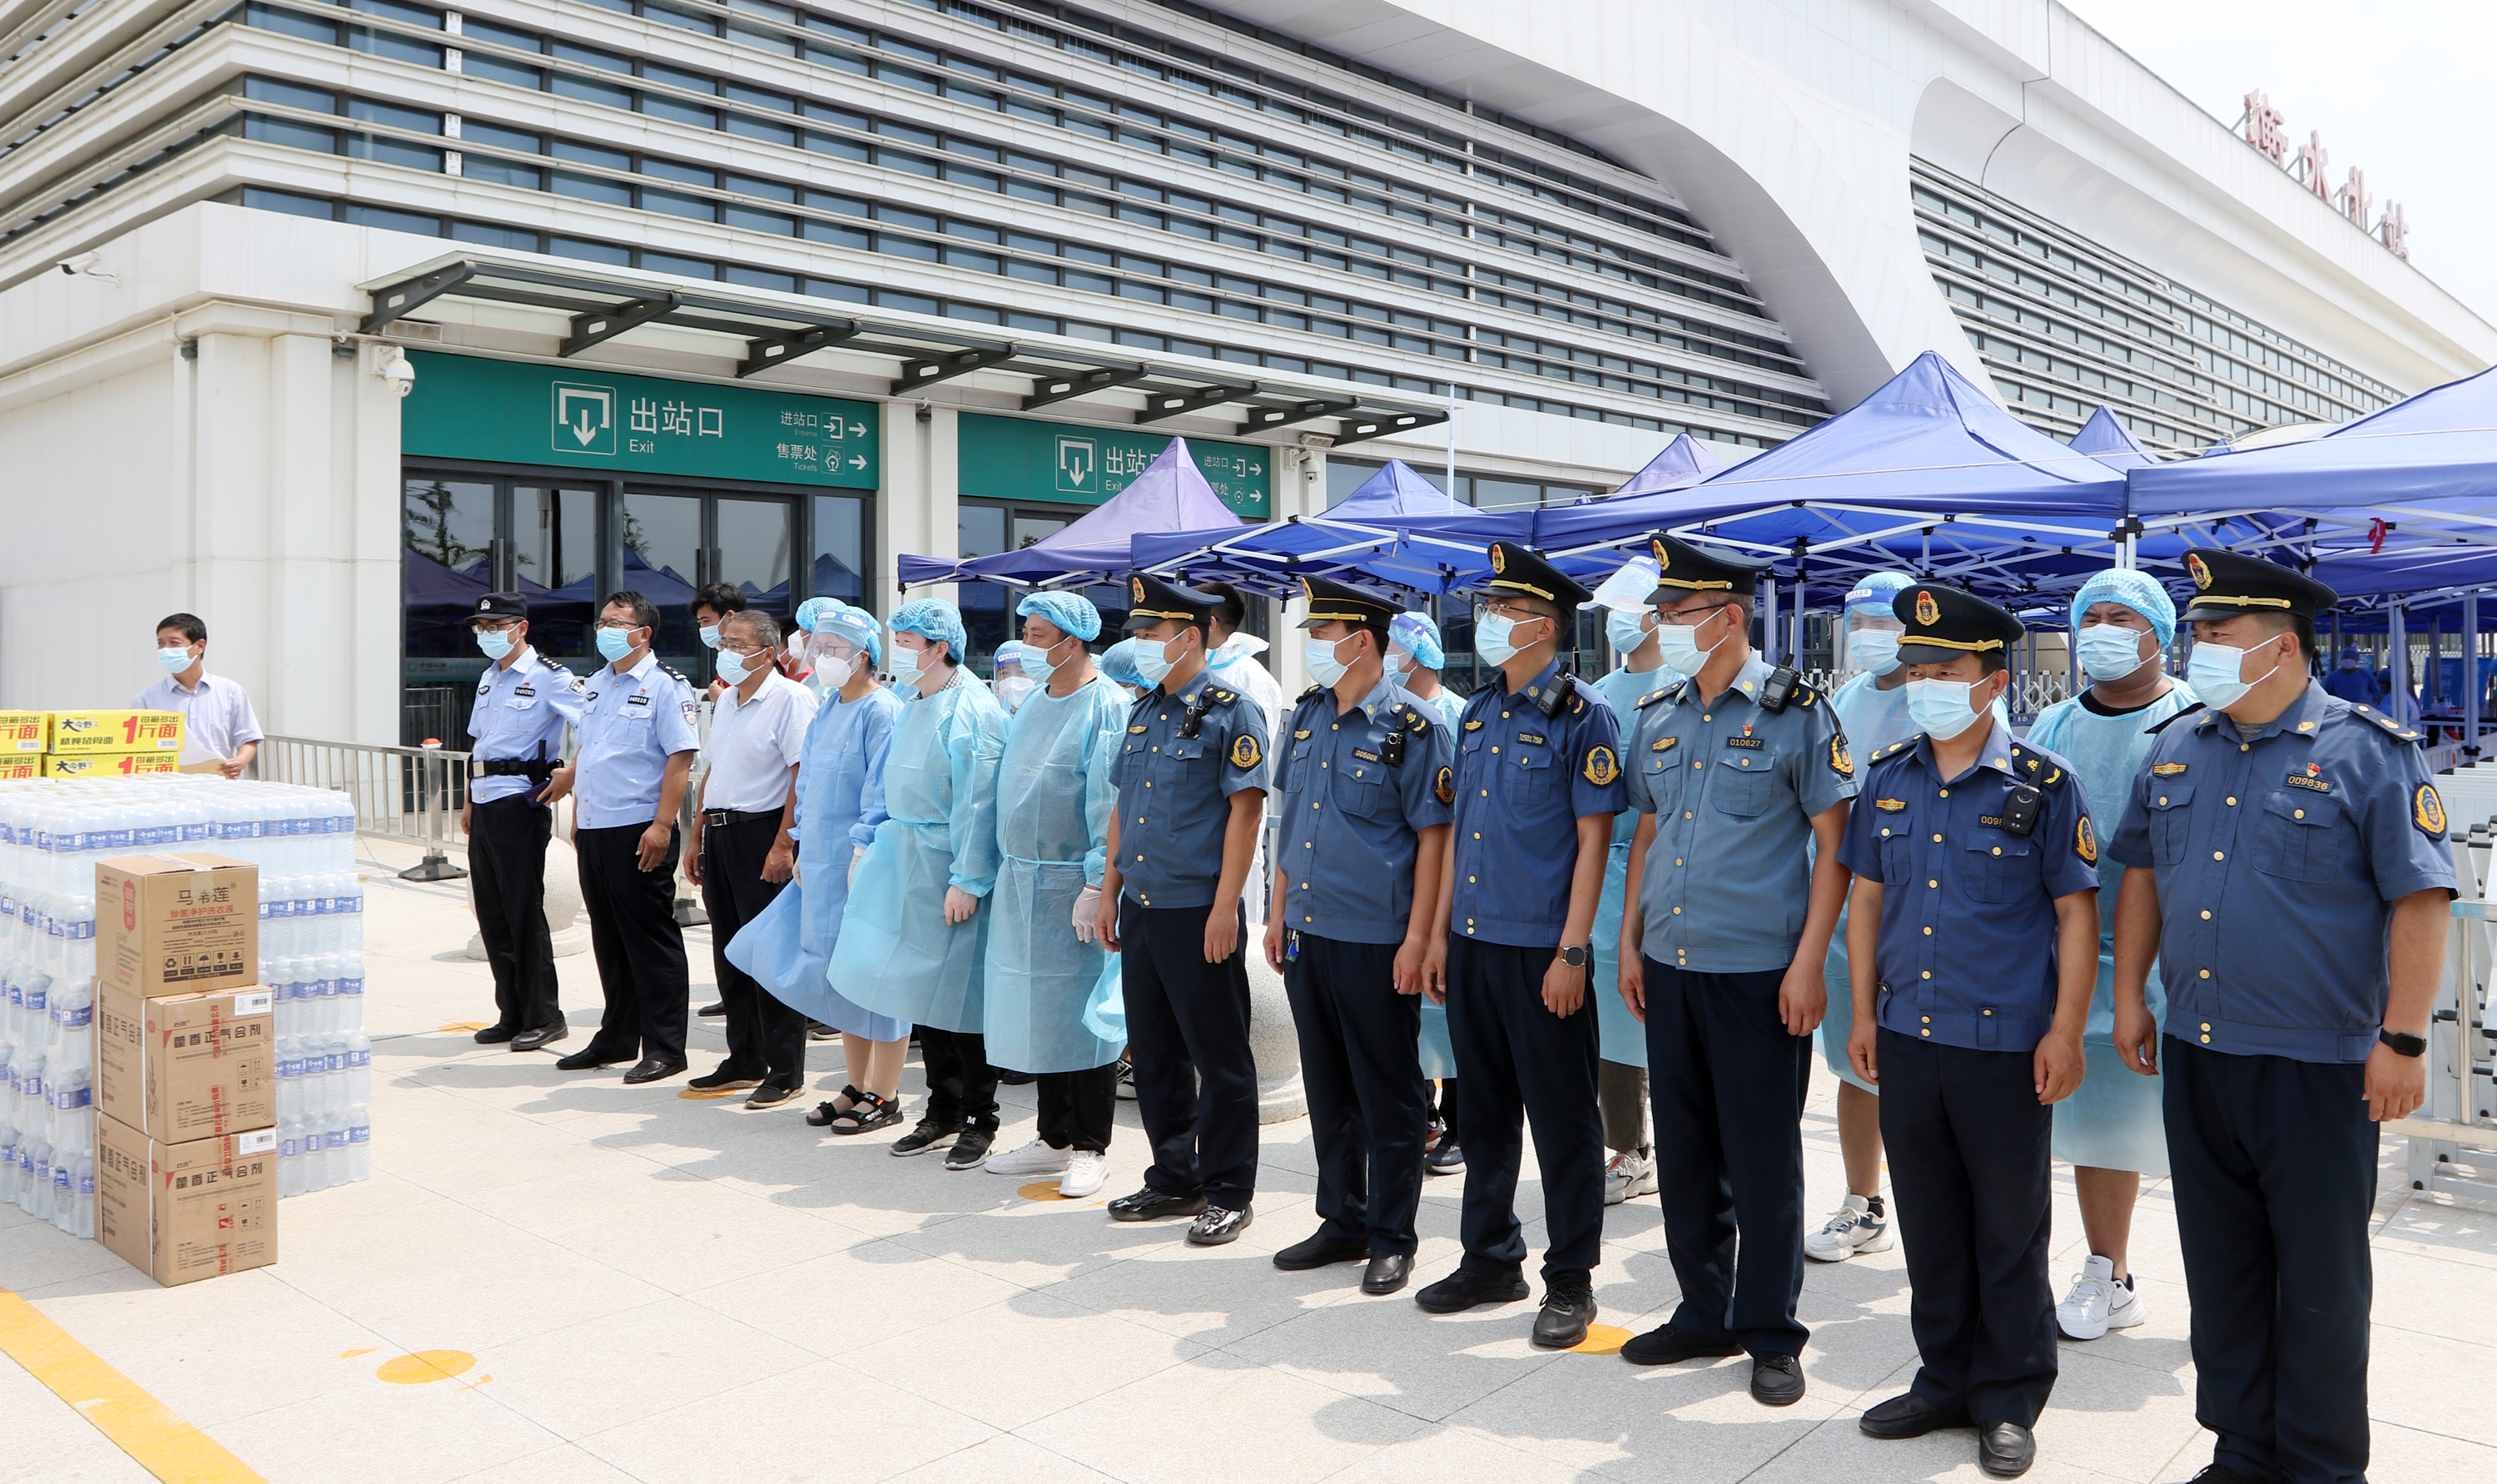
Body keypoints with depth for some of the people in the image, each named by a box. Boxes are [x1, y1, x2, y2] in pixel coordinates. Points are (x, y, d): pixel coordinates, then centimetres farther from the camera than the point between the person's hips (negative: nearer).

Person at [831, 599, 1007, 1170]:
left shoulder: (972, 709, -14)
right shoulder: (911, 704, 12)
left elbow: (978, 802, -19)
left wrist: (967, 879, -21)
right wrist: (876, 844, 18)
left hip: (951, 866, -8)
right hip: (907, 860, 8)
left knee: (962, 995, -1)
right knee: (923, 991, 12)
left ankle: (979, 1122, 10)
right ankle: (943, 1113, 24)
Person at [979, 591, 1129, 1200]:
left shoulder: (1108, 707, -11)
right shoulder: (1033, 703, 13)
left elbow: (1110, 804, -16)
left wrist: (1097, 884, -20)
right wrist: (1005, 869, 16)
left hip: (1074, 885, -7)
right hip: (1020, 881, 7)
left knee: (1083, 1013, 0)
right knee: (1036, 1014, 12)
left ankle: (1090, 1148, 10)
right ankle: (1053, 1137, 24)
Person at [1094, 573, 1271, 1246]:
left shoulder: (1230, 711, -9)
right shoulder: (1143, 711, 14)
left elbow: (1245, 811, -14)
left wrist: (1225, 907, -18)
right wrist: (1110, 892, 16)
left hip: (1199, 911, -8)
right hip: (1142, 911, 8)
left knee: (1218, 1057, 2)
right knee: (1153, 1052, 14)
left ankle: (1229, 1193, 13)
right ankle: (1174, 1179, 28)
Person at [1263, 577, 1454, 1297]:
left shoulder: (1411, 726, -11)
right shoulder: (1307, 716, 10)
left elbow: (1433, 836, -12)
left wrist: (1417, 938, -16)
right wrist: (1279, 911, 15)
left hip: (1377, 940, -7)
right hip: (1307, 933, 7)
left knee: (1388, 1095, 5)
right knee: (1327, 1088, 15)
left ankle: (1391, 1238, 18)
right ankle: (1342, 1222, 29)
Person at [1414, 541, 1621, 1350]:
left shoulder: (1580, 716, -8)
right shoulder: (1476, 715, 12)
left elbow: (1593, 838, -11)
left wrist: (1573, 952, -16)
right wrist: (1439, 932, 13)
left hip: (1543, 950, -7)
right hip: (1472, 947, 7)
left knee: (1562, 1119, 4)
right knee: (1484, 1110, 15)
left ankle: (1571, 1279, 16)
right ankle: (1492, 1258, 29)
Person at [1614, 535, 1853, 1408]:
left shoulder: (1796, 712, -7)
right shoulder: (1656, 716, 9)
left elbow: (1833, 841, -8)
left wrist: (1808, 961, -13)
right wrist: (1630, 941, 12)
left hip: (1759, 974, -5)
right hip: (1669, 967, 6)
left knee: (1762, 1159, 4)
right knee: (1684, 1152, 13)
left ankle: (1771, 1334, 20)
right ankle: (1704, 1313, 29)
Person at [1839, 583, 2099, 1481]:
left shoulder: (2044, 784, -7)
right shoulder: (1886, 777, 6)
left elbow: (2076, 912, -5)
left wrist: (2065, 1033, -9)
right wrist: (1863, 1014, 9)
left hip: (2006, 1046, -4)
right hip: (1907, 1039, 4)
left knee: (2009, 1235, 8)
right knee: (1929, 1227, 15)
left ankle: (2009, 1403, 24)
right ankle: (1946, 1381, 31)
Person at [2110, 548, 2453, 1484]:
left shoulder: (2372, 751, -9)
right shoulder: (2175, 748, 7)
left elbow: (2420, 900, -11)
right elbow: (2141, 875, 14)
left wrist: (2402, 1040, -14)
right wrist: (2129, 996, 11)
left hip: (2319, 1066, -5)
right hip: (2195, 1056, 5)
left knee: (2320, 1276, 8)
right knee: (2220, 1266, 15)